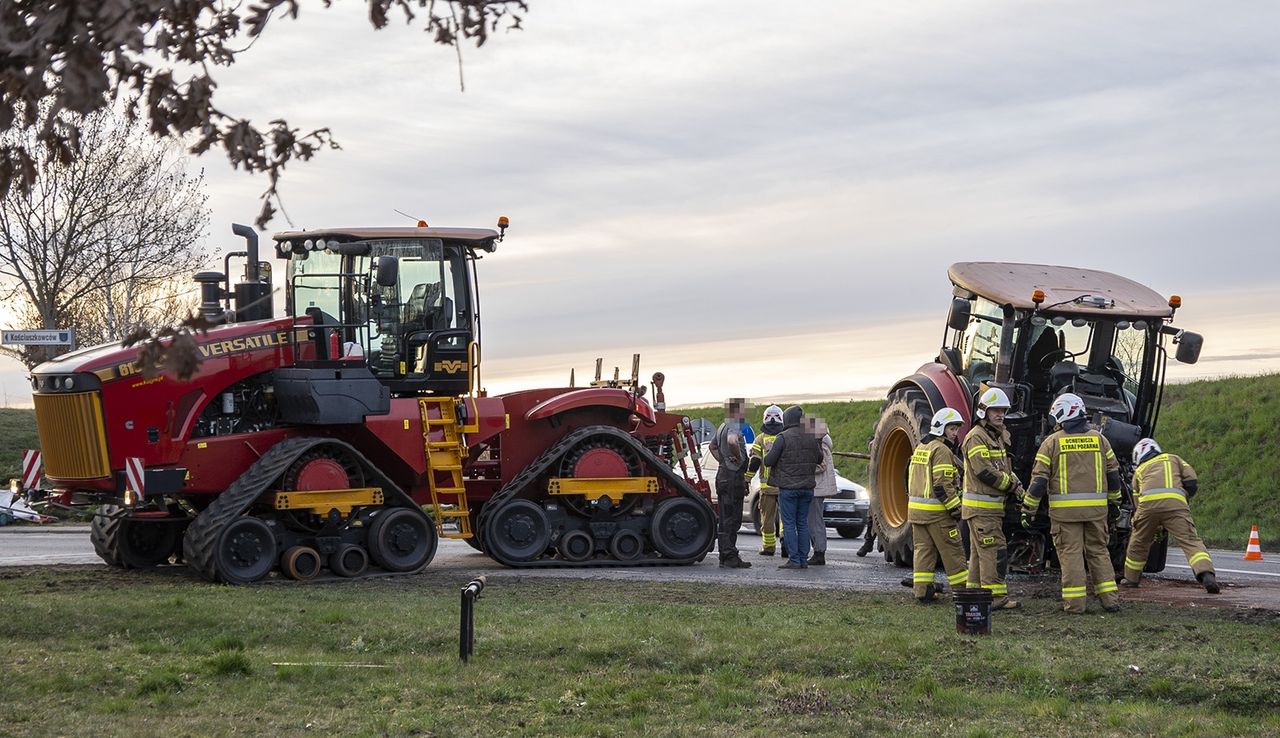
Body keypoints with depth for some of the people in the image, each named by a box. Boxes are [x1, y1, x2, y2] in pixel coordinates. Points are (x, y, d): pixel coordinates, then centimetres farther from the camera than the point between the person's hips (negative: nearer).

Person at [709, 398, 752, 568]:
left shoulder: (722, 427, 16)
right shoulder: (734, 427, -15)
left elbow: (713, 446, 32)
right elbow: (732, 441, -38)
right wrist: (738, 457, -22)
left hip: (723, 475, 10)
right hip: (733, 476, -10)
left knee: (725, 519, 12)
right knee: (732, 520, -7)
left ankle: (725, 556, 17)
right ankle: (730, 557, -7)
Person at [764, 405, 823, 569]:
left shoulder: (783, 438, -11)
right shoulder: (811, 438, 6)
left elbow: (768, 461, -12)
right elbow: (819, 459, 18)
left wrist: (768, 455, 10)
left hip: (788, 488, -5)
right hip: (807, 487, 5)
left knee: (789, 524, -1)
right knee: (803, 523, 11)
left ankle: (794, 560, -5)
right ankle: (804, 559, 10)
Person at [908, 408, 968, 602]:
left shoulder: (921, 447, 17)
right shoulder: (941, 450, -12)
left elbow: (911, 478, 22)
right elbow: (943, 485, -18)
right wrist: (956, 509, -15)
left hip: (915, 507, 9)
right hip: (936, 511, -9)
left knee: (922, 549, 8)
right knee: (952, 550, -1)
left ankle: (921, 590, 6)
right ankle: (962, 590, 4)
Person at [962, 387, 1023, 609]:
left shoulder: (998, 437, 17)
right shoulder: (976, 437, -14)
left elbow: (1004, 467, 22)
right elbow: (985, 472, -22)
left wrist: (1015, 484, 1)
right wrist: (1011, 485, -12)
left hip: (993, 506, 10)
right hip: (981, 506, -10)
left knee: (979, 551, 14)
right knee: (993, 550, -12)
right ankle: (997, 597, -13)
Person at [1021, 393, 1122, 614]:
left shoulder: (1052, 442, -2)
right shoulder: (1098, 439, 8)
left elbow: (1039, 479, -5)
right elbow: (1113, 473, 13)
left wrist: (1028, 509, 1)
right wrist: (1114, 502, 25)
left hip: (1066, 509, -3)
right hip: (1096, 508, 3)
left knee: (1070, 553, 1)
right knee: (1098, 551, 13)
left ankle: (1074, 602, 0)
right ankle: (1110, 598, 10)